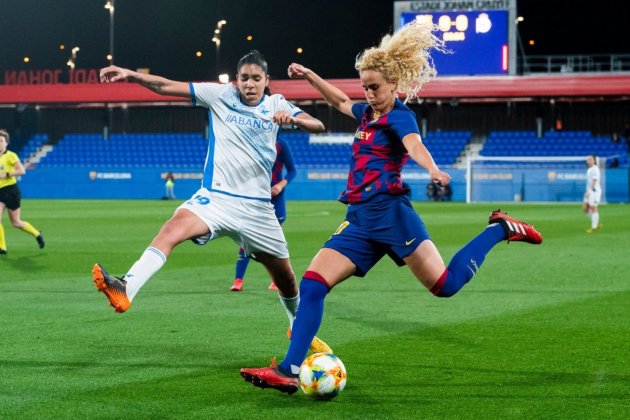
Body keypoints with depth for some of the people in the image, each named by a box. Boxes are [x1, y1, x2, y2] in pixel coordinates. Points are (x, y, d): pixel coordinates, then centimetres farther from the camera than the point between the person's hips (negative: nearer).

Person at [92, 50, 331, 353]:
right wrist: (131, 75, -20)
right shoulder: (221, 95, 2)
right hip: (215, 198, -2)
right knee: (173, 228, -32)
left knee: (285, 278, 12)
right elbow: (167, 87, -6)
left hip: (257, 206, 2)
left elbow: (318, 126, -4)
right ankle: (127, 289, -49)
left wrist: (293, 119, -25)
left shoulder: (276, 105, 7)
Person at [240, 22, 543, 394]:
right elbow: (340, 101, 42)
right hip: (359, 220, 7)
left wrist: (433, 169, -47)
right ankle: (290, 371, -9)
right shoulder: (367, 113, 19)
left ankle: (499, 229, 13)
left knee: (445, 285, -9)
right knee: (312, 285, -7)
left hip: (390, 213, -7)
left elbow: (415, 144, -27)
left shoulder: (399, 117, -5)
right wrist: (309, 76, 39)